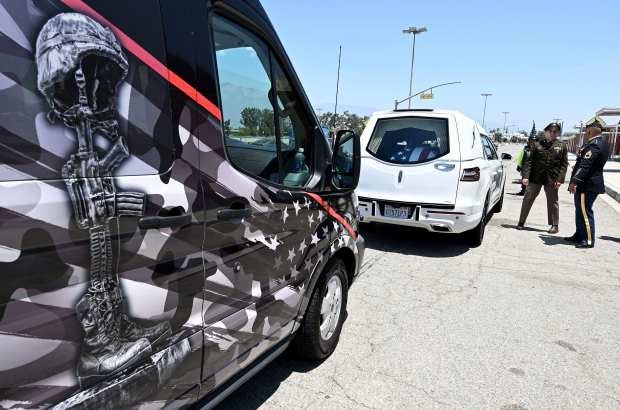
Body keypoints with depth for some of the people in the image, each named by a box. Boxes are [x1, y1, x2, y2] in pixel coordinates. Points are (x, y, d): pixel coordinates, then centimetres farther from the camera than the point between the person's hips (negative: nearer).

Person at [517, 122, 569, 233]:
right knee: (527, 199, 3)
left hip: (551, 179, 0)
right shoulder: (537, 144, 5)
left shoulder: (562, 146, 5)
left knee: (553, 202, 9)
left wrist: (560, 179, -8)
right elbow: (529, 161, 1)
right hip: (535, 177, 1)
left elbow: (564, 164, 2)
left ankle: (555, 225, 20)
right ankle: (521, 222, 14)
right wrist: (526, 176, -9)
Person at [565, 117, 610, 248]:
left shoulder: (594, 145, -19)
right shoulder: (602, 143, 14)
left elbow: (585, 165, -27)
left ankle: (588, 240, 2)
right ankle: (579, 236, 27)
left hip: (587, 185, -10)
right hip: (589, 184, 10)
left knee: (585, 212, -4)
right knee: (580, 210, 17)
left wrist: (574, 181, -31)